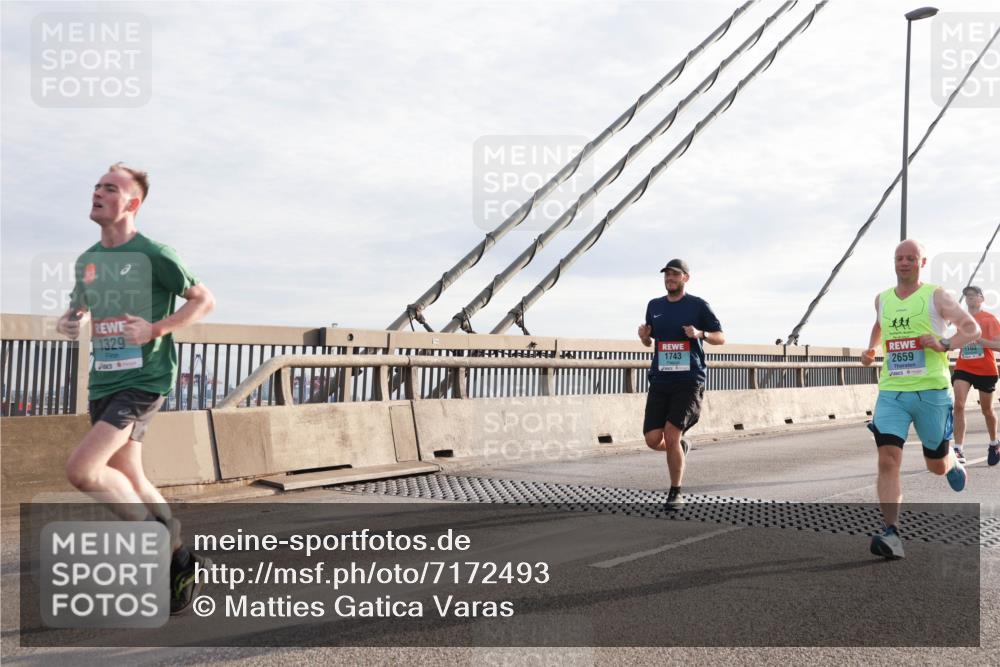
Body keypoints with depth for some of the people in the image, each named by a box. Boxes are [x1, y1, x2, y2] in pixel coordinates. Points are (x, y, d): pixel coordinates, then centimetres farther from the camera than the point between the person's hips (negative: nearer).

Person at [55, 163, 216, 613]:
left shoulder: (153, 255, -9)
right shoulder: (87, 260, 11)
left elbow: (204, 300, -6)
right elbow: (76, 309, 23)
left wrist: (156, 329, -17)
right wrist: (66, 323, 0)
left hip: (144, 380, -8)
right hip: (103, 382, 8)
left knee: (81, 470, -18)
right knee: (130, 482, 12)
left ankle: (157, 532, 4)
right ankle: (180, 560, 27)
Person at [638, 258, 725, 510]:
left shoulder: (698, 305, 2)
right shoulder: (654, 306, 13)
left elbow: (721, 337, 6)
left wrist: (701, 334, -15)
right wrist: (643, 336, -1)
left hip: (689, 381, -4)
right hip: (660, 381, 4)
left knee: (671, 434, -15)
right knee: (652, 439, -5)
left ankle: (676, 493, 4)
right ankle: (679, 447, 31)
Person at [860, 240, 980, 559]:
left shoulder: (936, 296, 0)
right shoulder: (882, 299, 12)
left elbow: (972, 328, -1)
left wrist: (945, 345, -18)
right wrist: (871, 349, 16)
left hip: (931, 391, -2)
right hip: (891, 392, 2)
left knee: (937, 465, 12)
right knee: (887, 461, -15)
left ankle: (953, 461, 51)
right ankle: (891, 536, -15)